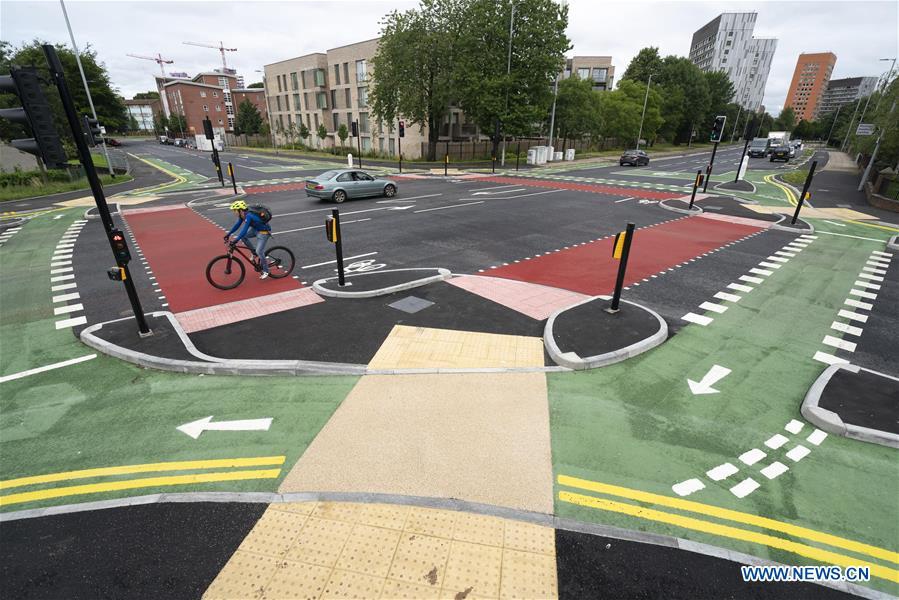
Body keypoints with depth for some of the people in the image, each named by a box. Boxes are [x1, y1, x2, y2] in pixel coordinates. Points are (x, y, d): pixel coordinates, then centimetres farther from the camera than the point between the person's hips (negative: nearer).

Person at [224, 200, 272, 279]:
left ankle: (265, 271, 2)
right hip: (255, 229, 9)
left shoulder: (248, 216, -30)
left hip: (264, 232, -9)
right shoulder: (243, 215, -4)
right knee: (243, 236, -6)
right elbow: (237, 225, 9)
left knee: (259, 251, -14)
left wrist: (236, 240, -39)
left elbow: (244, 230, -36)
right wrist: (229, 234, 7)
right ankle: (254, 252, 10)